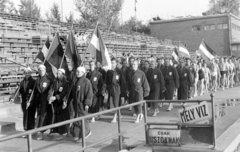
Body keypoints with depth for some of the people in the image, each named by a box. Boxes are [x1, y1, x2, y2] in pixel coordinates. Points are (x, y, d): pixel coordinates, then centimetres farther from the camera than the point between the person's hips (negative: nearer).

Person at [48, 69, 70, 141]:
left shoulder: (66, 83, -8)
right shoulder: (55, 81, 7)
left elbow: (64, 93, -17)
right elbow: (51, 90, -3)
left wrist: (55, 97, -24)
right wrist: (50, 97, -21)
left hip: (62, 103, -5)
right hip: (56, 103, 5)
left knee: (61, 118, -2)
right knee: (57, 118, 6)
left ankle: (61, 134, 5)